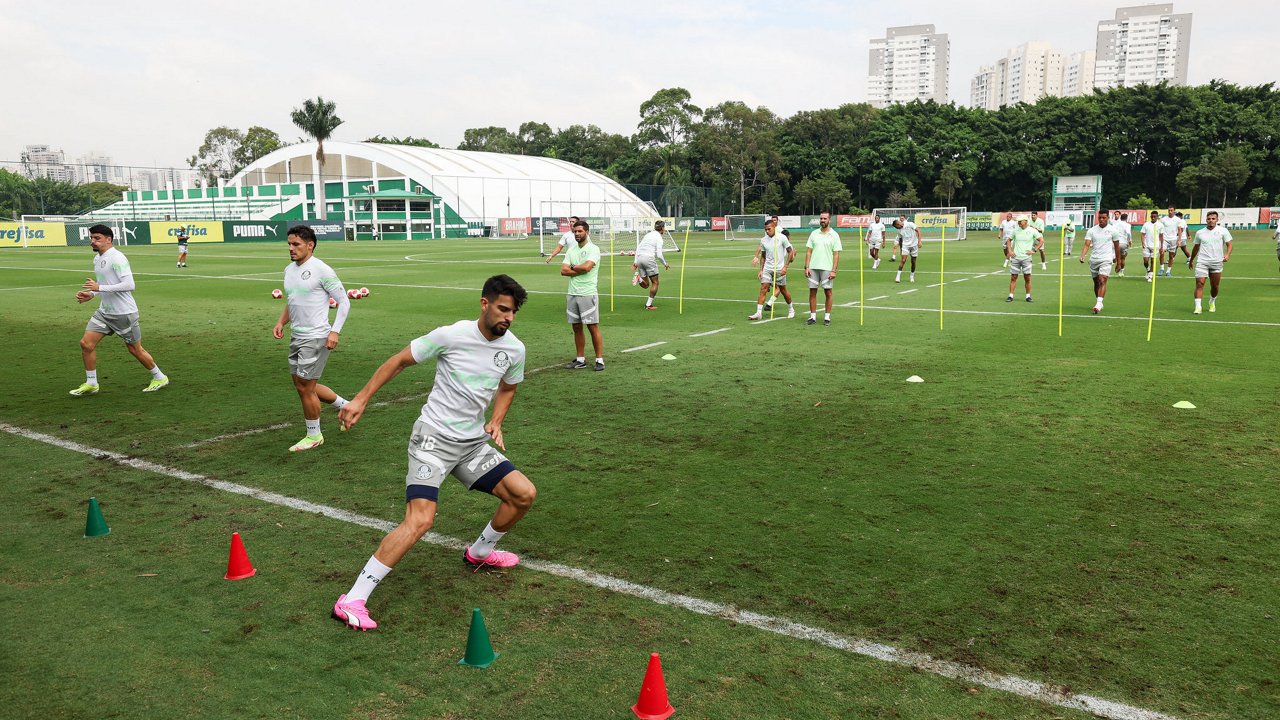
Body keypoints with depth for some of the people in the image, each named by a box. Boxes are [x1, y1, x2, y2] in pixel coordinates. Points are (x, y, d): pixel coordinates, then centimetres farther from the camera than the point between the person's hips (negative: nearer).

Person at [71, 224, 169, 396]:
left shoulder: (117, 258, -17)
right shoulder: (97, 259, 11)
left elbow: (129, 285, -27)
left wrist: (99, 288, -26)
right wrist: (91, 294, 7)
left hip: (124, 313, -8)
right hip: (104, 311, 8)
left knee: (135, 350, 3)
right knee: (86, 344, -1)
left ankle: (160, 378, 22)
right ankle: (91, 384, 12)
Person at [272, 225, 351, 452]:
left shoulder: (322, 270, -14)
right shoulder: (289, 270, 10)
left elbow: (344, 301, -11)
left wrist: (335, 331, -19)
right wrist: (281, 322, 7)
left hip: (316, 337, -9)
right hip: (296, 337, 9)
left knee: (306, 387, -2)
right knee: (301, 386, 14)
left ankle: (314, 436, 16)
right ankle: (345, 406, 33)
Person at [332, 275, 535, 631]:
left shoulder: (514, 349, 1)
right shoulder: (451, 335, -15)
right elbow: (399, 361, -3)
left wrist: (495, 422, 5)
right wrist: (361, 399, -3)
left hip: (473, 442, 6)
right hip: (433, 438, -6)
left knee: (524, 493, 0)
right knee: (420, 520, -22)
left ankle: (480, 552, 29)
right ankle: (352, 600, -14)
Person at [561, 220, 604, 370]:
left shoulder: (593, 249, -4)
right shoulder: (571, 250, 13)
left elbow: (587, 267, -18)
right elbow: (563, 271, 3)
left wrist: (572, 267, -2)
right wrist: (580, 270, -7)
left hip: (588, 294, -6)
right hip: (572, 294, 6)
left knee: (593, 327, -4)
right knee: (576, 328, 9)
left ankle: (600, 360, 3)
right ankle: (580, 360, 18)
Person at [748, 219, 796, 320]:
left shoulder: (781, 238, -7)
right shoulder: (763, 240, 4)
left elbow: (790, 252, -2)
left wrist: (785, 266, -10)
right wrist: (761, 270, 6)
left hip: (779, 269, -3)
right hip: (767, 268, 3)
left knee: (783, 290, 7)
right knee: (763, 289, -10)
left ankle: (791, 309, 29)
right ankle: (759, 313, -11)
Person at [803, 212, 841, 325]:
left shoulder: (834, 235, 2)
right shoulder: (814, 233, 10)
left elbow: (836, 254, -1)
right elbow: (809, 251, 10)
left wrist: (833, 270, -9)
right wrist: (807, 267, 1)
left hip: (827, 268, -3)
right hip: (813, 268, 3)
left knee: (828, 292, 0)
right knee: (812, 292, 3)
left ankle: (827, 317, 8)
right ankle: (813, 317, 10)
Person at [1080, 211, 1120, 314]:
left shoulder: (1112, 230, 2)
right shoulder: (1092, 230, 5)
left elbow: (1117, 247, 9)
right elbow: (1087, 245, -3)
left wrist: (1118, 262, 11)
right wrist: (1082, 256, -22)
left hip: (1106, 260, -3)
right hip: (1093, 259, 3)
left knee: (1102, 281, -18)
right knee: (1096, 282, 10)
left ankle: (1098, 305, -27)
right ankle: (1099, 304, 25)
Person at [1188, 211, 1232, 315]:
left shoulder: (1223, 231, 3)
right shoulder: (1199, 233, 9)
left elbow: (1229, 244, 1)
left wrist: (1227, 254, -18)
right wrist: (1191, 260, 25)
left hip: (1216, 262, 0)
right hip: (1202, 262, 0)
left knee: (1214, 286, 7)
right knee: (1199, 284, -12)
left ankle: (1212, 302, 34)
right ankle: (1198, 307, -15)